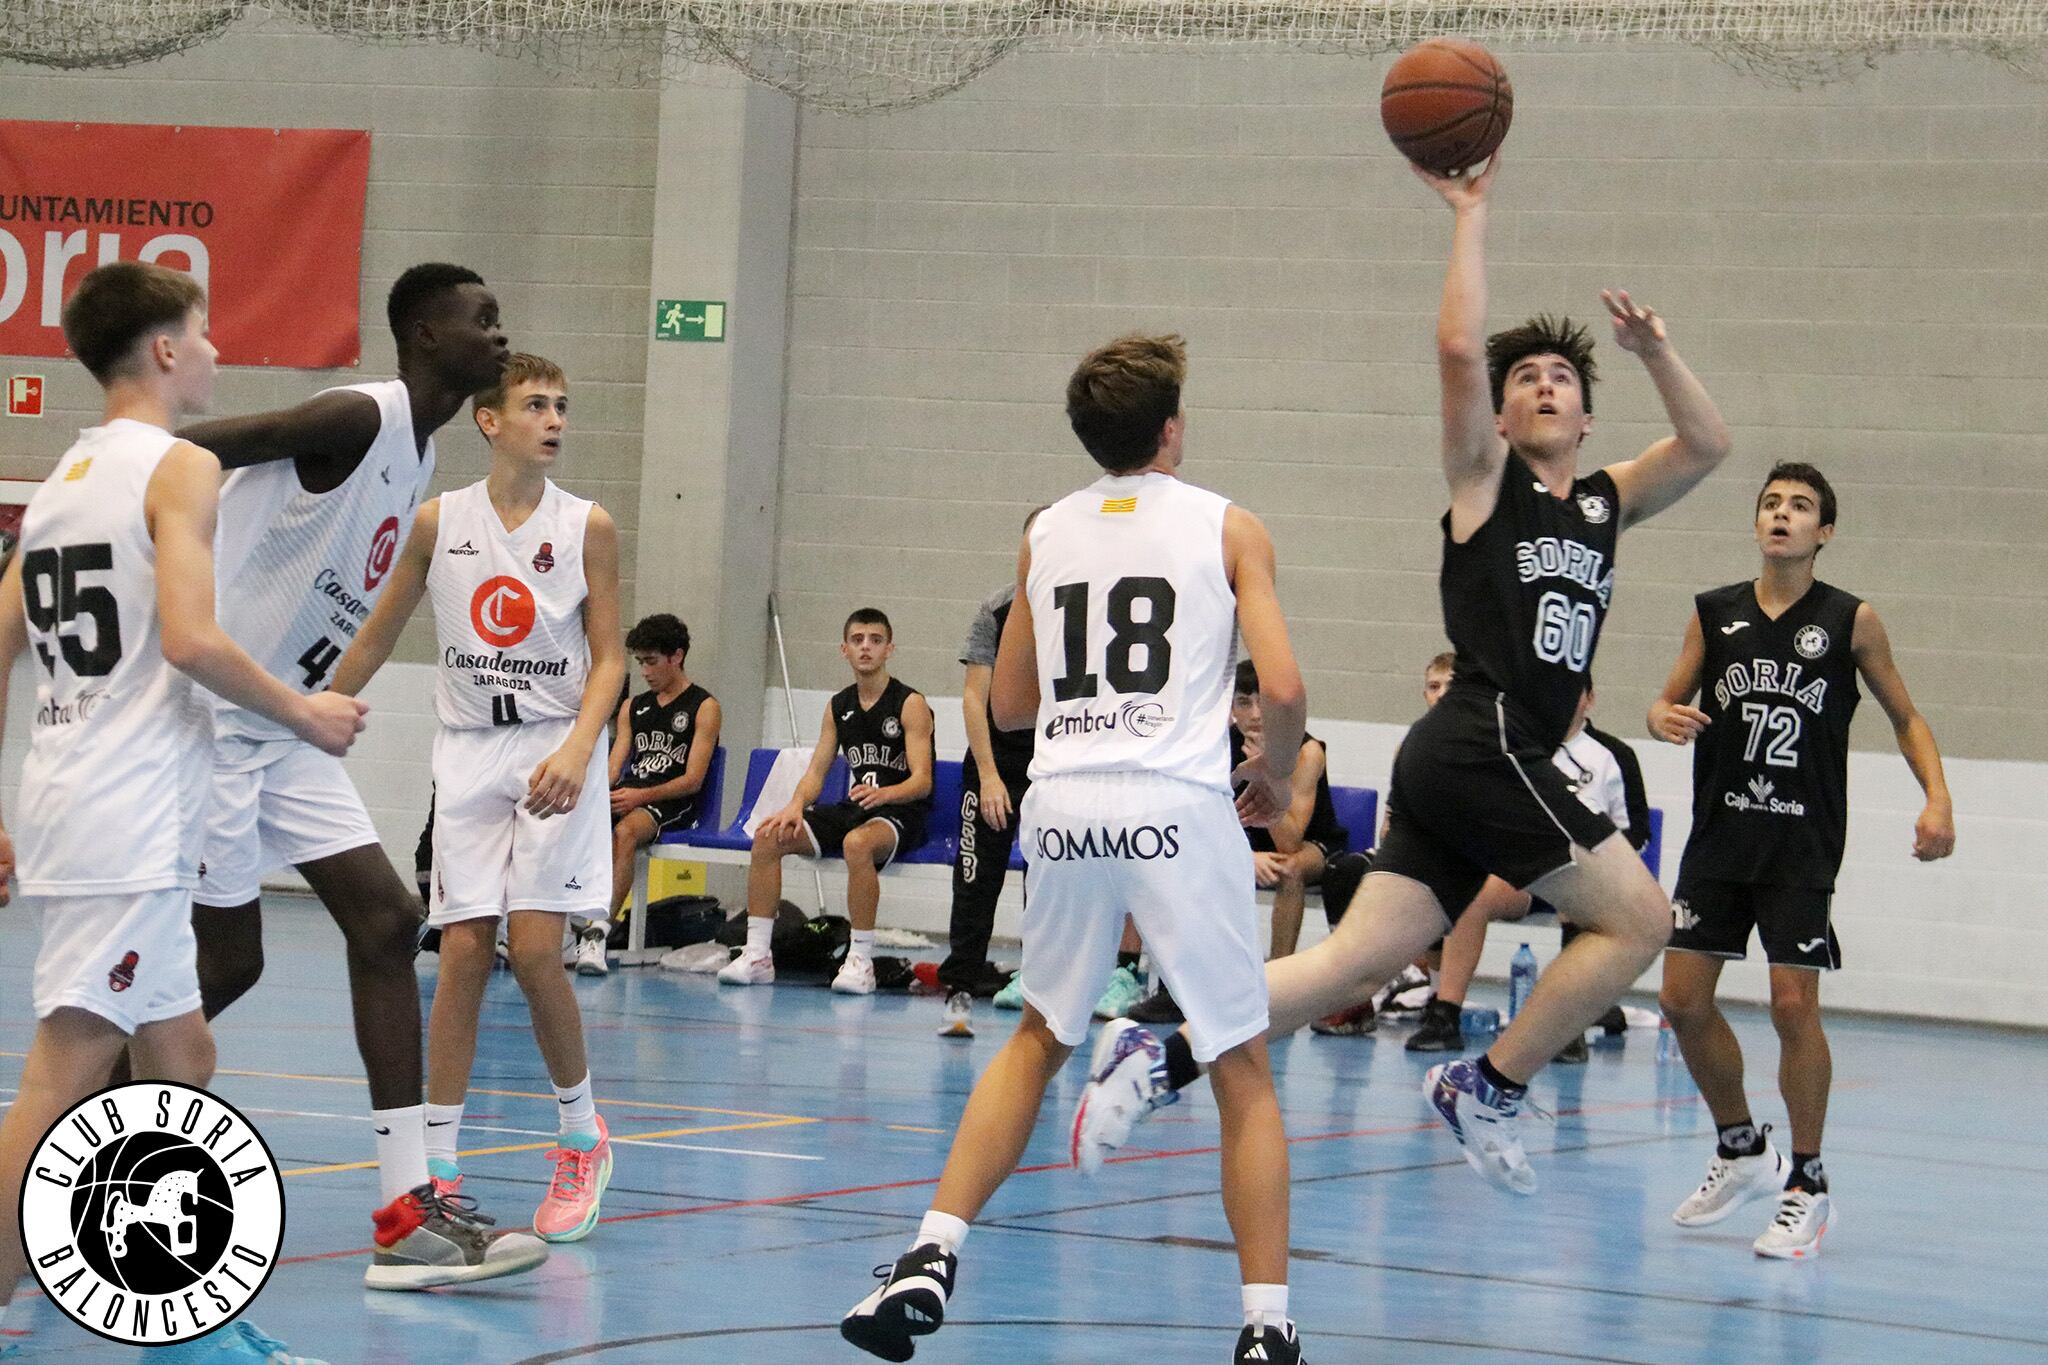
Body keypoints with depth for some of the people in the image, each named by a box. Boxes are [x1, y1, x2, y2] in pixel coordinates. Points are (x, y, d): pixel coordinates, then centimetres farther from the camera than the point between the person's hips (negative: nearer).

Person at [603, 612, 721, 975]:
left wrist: (641, 796, -21)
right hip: (627, 798, 6)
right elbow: (614, 766, 15)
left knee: (625, 832, -38)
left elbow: (693, 780, -6)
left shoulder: (704, 707, 3)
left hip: (673, 806, -6)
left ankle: (598, 933, -47)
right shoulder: (633, 707, 24)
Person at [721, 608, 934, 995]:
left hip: (899, 814, -6)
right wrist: (797, 805, -12)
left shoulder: (910, 704, -7)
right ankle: (757, 955, -13)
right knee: (768, 836, -14)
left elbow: (922, 781, -15)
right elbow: (816, 771, 10)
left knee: (857, 843, -40)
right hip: (850, 810, 7)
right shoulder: (839, 706, 12)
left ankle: (861, 960, -32)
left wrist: (883, 794, -36)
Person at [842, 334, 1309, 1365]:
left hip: (1064, 804, 4)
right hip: (1176, 805, -4)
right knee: (1243, 1068, 6)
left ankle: (930, 1258, 12)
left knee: (1040, 1037, 23)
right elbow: (1282, 688, -5)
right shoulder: (1227, 528, 4)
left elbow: (1010, 705, 19)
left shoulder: (1046, 535, 15)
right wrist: (1274, 775, 13)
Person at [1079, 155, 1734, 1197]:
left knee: (1355, 962, -1)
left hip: (1474, 766, 7)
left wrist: (1653, 350, 12)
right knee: (1638, 917, -8)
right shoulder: (1484, 476, 4)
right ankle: (1487, 1087, -3)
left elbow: (1706, 446, 25)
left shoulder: (1605, 502, 22)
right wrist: (1470, 214, -4)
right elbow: (1459, 348, -10)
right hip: (1480, 745, -7)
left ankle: (1163, 1058, -4)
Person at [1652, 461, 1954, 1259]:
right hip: (1718, 836, 3)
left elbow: (1906, 718, 7)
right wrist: (1664, 717, -13)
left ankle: (1808, 1185, 5)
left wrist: (1937, 797, -8)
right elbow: (1670, 700, 12)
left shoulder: (1851, 621, -1)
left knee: (1794, 1004, -9)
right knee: (1684, 999, 1)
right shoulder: (1714, 613, 5)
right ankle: (1741, 1151, 23)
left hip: (1802, 846, -3)